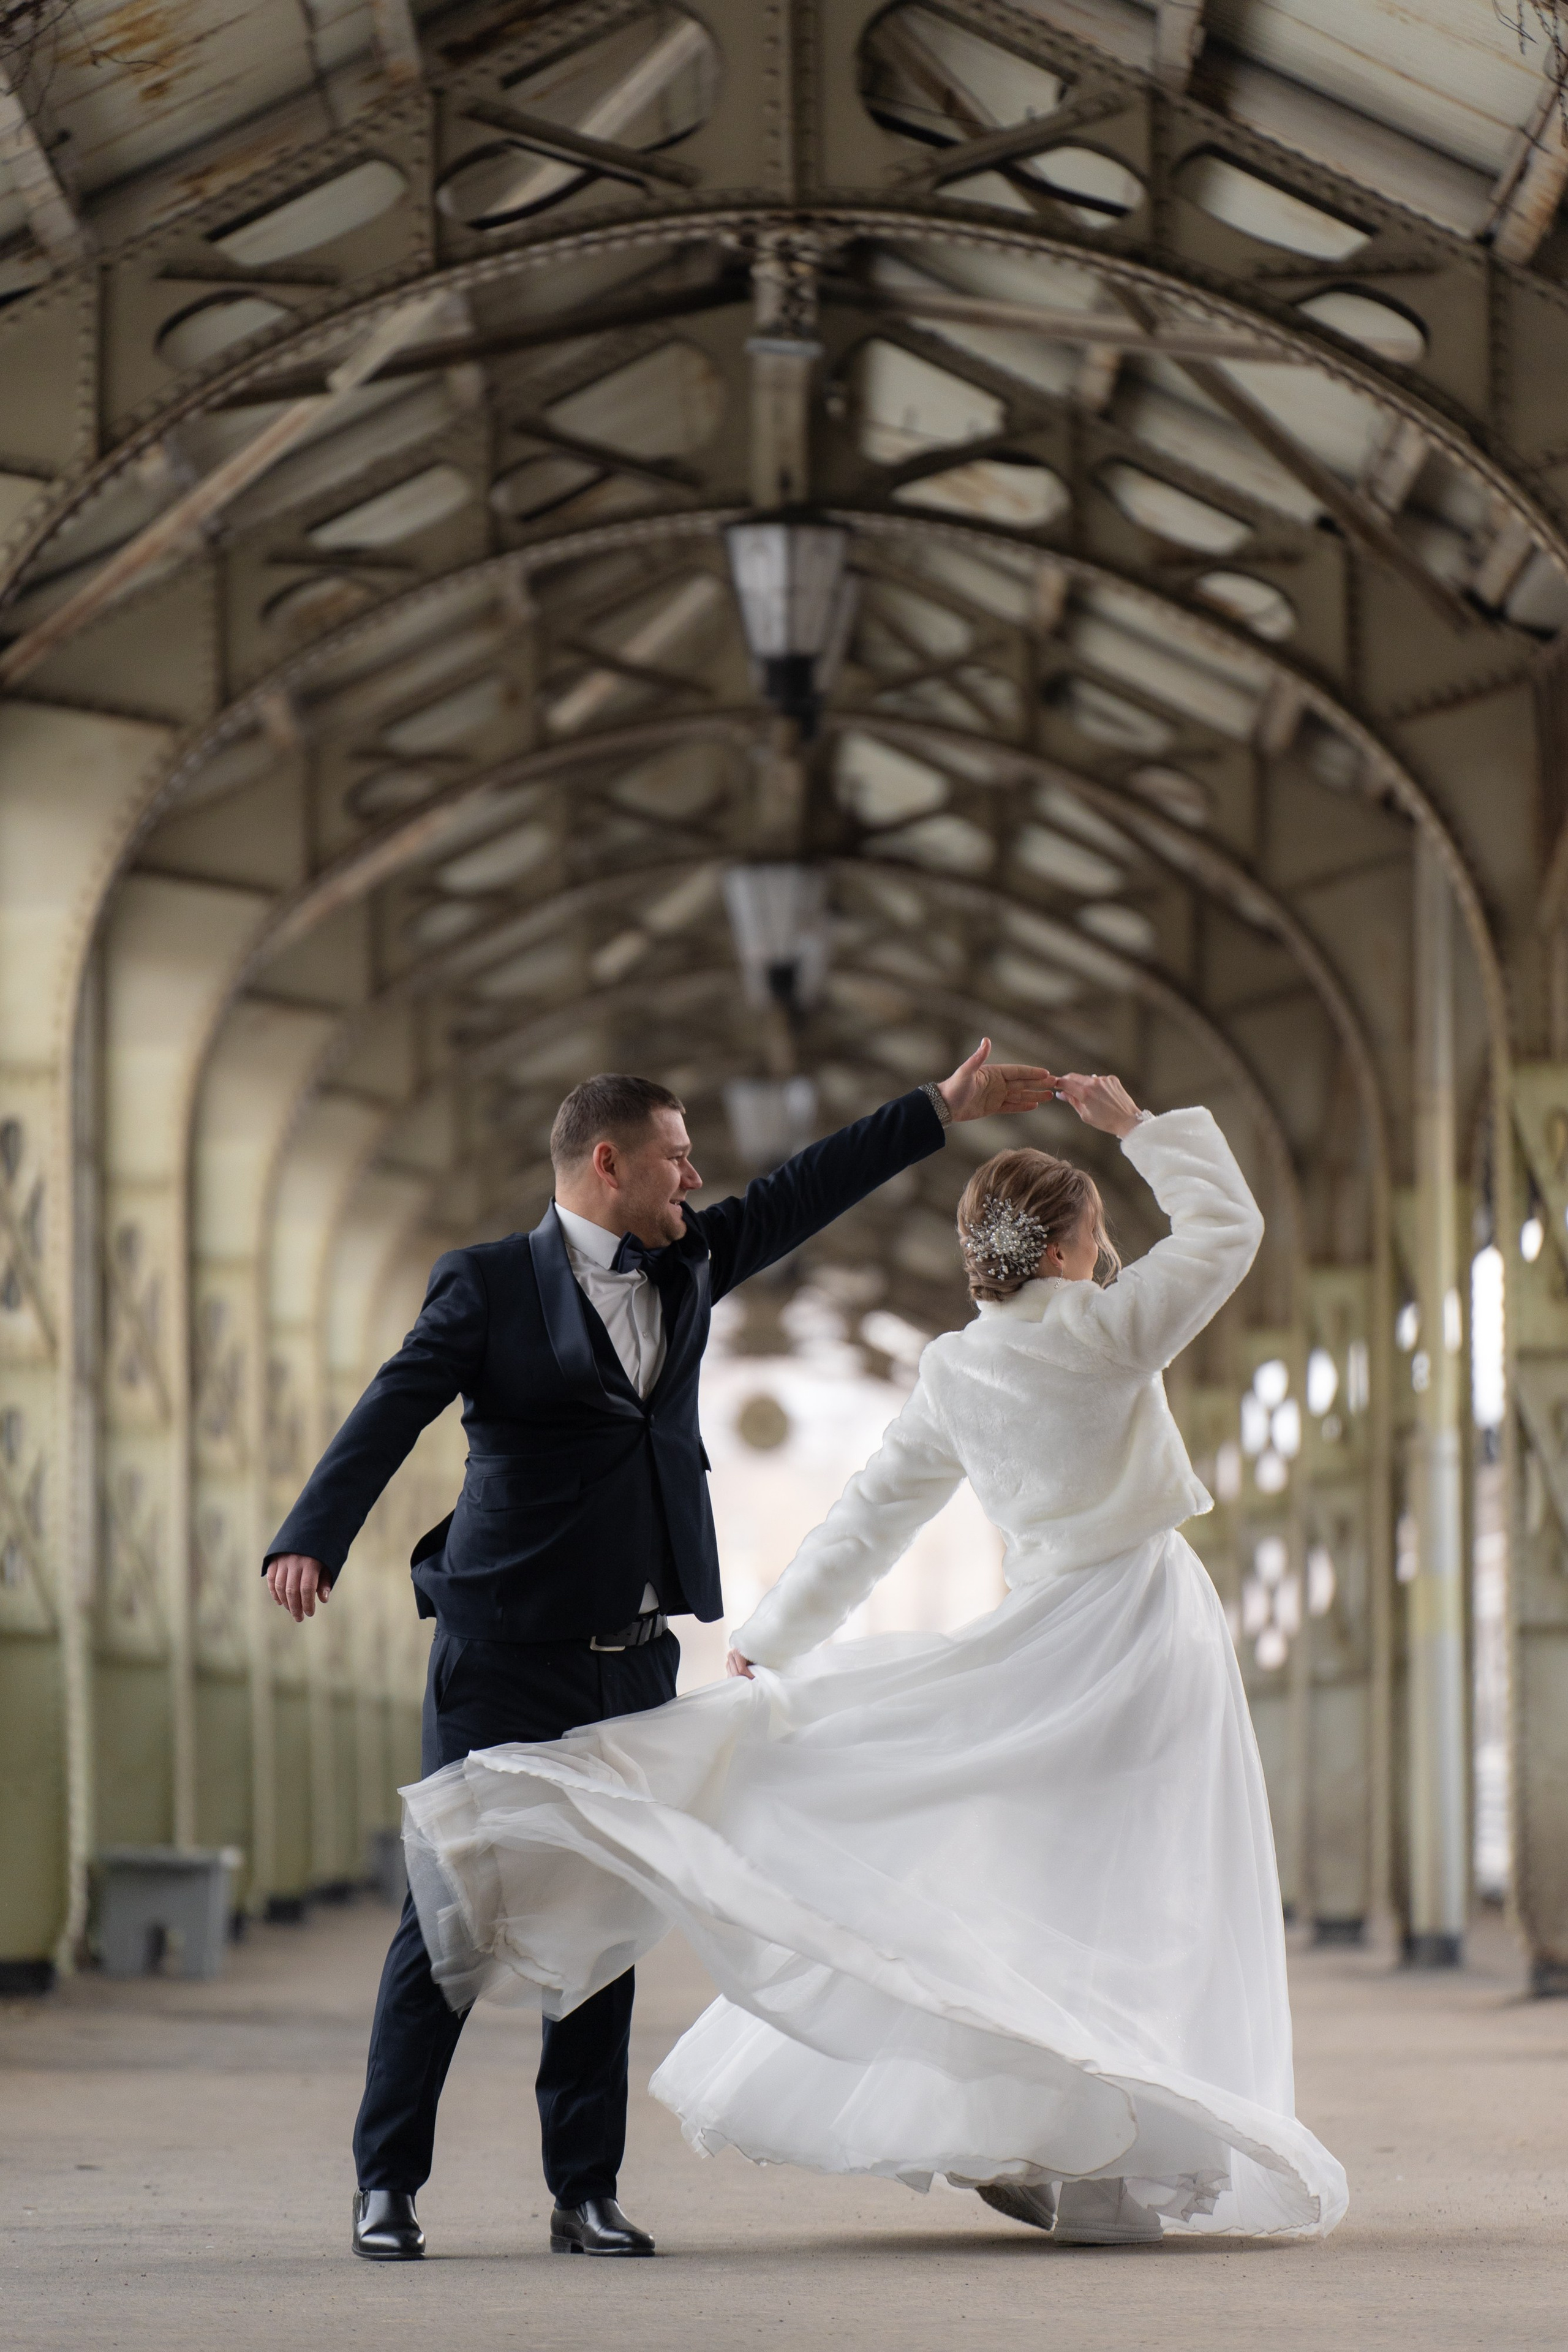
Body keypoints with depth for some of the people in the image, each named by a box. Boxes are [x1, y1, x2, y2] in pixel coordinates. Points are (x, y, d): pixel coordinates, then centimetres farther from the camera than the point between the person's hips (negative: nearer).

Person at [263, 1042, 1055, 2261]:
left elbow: (801, 1196, 21)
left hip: (634, 1657, 6)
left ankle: (586, 2192, 11)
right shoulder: (490, 1284, -5)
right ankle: (389, 2182, 2)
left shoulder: (685, 1267, 14)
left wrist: (942, 1109, 21)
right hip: (506, 1654, -6)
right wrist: (314, 1537, -30)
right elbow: (392, 1412, -15)